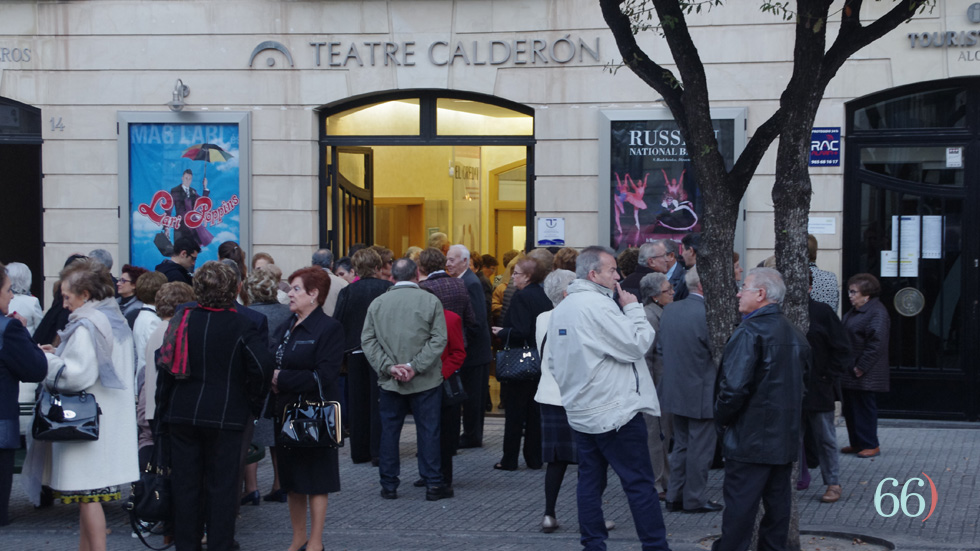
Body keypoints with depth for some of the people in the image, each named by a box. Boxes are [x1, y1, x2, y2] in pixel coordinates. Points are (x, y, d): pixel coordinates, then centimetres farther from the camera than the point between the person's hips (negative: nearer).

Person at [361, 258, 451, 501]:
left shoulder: (377, 303, 3)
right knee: (428, 431, 4)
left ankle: (389, 485, 13)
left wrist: (388, 367, -6)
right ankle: (433, 484, 7)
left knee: (389, 431, 9)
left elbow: (368, 340, -1)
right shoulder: (430, 301, -5)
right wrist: (415, 366, -12)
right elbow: (439, 339, -11)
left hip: (390, 381, 2)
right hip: (426, 381, -2)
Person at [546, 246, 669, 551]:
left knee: (590, 480, 11)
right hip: (615, 412, -9)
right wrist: (634, 309, -5)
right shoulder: (598, 305, -17)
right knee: (640, 483, -3)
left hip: (580, 412, 9)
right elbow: (637, 345, -17)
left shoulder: (561, 310, 11)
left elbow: (554, 362, 18)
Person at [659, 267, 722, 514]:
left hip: (675, 390, 8)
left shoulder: (669, 310, 2)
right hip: (701, 394, -8)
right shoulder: (707, 314, -21)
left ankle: (675, 497, 21)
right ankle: (695, 499, 10)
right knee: (700, 447, 3)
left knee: (681, 445, 17)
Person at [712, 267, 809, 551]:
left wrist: (722, 418, -6)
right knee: (778, 503, 13)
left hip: (750, 440, -8)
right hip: (786, 438, 8)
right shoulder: (796, 334, 10)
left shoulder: (749, 332, -16)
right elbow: (803, 380, 21)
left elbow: (734, 386, -22)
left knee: (740, 507, -5)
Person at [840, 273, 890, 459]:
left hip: (864, 376, -10)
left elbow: (876, 344, -21)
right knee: (849, 408, 13)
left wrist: (861, 367, -21)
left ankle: (871, 445, 5)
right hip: (849, 372, 10)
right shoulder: (854, 311, 16)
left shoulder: (877, 313, -15)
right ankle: (856, 443, 23)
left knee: (864, 408, -3)